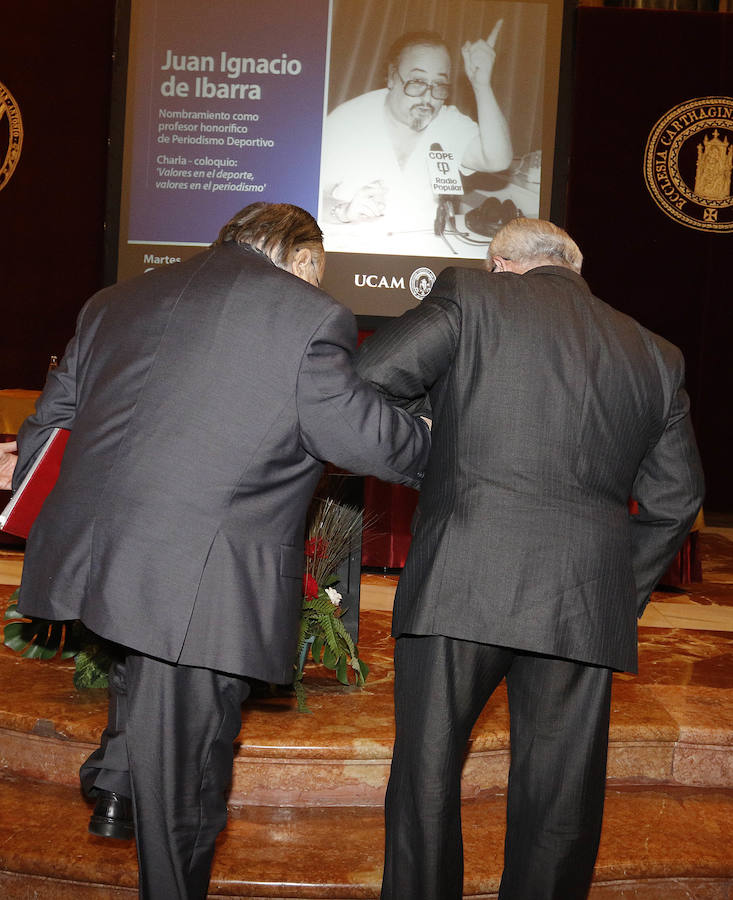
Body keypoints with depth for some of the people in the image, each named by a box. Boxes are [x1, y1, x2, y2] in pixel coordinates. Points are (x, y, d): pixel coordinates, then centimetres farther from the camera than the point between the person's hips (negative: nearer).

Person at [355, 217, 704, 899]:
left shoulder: (471, 294, 3)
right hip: (587, 603, 4)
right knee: (559, 801, 15)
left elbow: (368, 376, -6)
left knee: (426, 778, 13)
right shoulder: (656, 355, 14)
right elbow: (675, 500, 16)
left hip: (460, 586, -3)